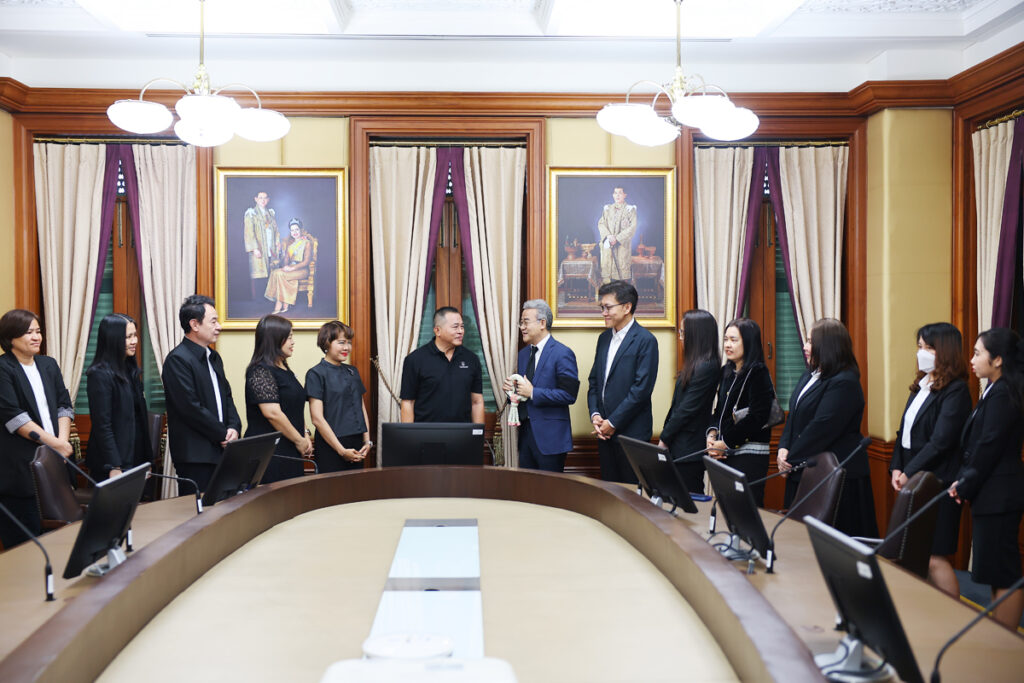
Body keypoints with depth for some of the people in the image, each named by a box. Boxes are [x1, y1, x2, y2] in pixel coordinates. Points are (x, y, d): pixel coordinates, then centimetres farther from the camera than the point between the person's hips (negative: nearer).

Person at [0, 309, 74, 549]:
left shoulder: (48, 365, 14)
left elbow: (64, 405, 12)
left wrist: (63, 440, -5)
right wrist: (55, 443, -15)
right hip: (20, 465, -6)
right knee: (24, 540, -2)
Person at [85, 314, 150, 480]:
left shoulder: (131, 370, 12)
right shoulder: (100, 375, -13)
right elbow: (102, 425, -16)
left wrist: (146, 459, 13)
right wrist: (114, 468, -18)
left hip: (135, 458, 7)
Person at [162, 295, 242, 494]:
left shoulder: (214, 357, 17)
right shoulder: (178, 359, -11)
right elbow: (191, 407, -17)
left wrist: (234, 427, 1)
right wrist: (223, 435, -11)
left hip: (220, 451, 8)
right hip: (195, 454, -8)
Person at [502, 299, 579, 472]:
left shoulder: (562, 353, -10)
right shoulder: (523, 354, 15)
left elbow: (569, 395, -17)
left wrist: (532, 392, -19)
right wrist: (512, 388, -1)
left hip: (550, 437, -7)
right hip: (525, 432, 7)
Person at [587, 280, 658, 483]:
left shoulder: (645, 340, -10)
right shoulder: (604, 338, 13)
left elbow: (642, 388, -16)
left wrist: (613, 422, -14)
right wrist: (594, 414, 0)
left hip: (631, 432, -7)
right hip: (605, 431, 7)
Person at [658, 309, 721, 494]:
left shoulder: (706, 367, -16)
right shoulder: (696, 364, 12)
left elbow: (687, 409, -17)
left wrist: (664, 439, -8)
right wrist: (665, 438, 8)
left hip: (689, 449, -9)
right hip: (680, 447, 9)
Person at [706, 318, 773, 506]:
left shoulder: (758, 373, -9)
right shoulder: (726, 372, 14)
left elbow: (757, 417, -16)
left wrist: (725, 443, -13)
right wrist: (712, 435, 0)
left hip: (750, 454, -7)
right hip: (727, 454, 7)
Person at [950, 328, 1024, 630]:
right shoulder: (997, 391, 13)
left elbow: (988, 448, -19)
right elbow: (978, 444, 14)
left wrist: (965, 486, -9)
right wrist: (963, 481, 7)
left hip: (998, 496, -10)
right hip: (994, 494, 10)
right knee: (998, 571, 16)